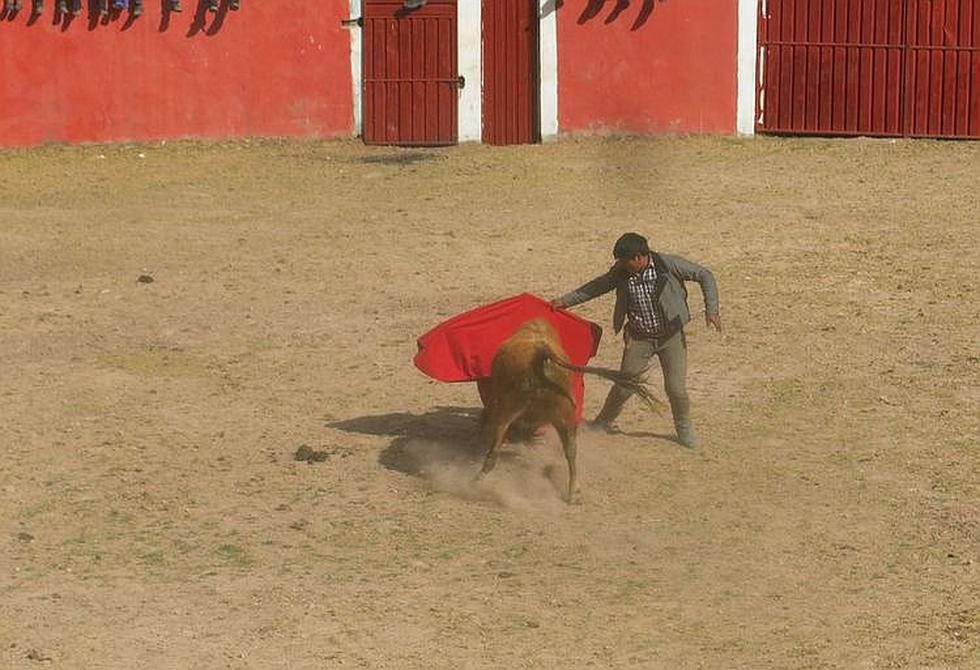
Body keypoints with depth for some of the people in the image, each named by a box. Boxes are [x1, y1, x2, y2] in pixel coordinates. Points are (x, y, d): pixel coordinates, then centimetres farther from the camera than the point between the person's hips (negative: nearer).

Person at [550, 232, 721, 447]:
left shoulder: (669, 265, -19)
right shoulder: (621, 272, -9)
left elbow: (705, 276, -9)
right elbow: (597, 286, 9)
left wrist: (711, 310, -17)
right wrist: (565, 301, 10)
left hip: (671, 335, -2)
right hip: (640, 338, 2)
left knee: (675, 388, -5)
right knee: (624, 385, 2)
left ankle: (684, 429, 20)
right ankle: (602, 424, 25)